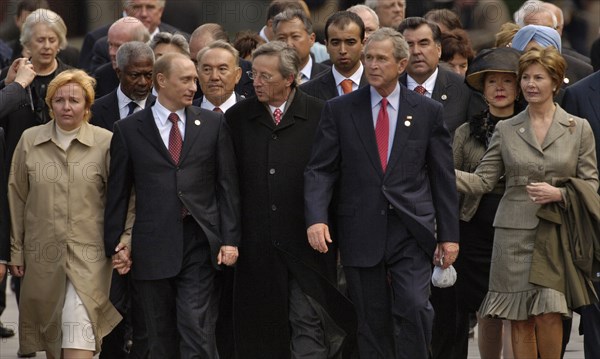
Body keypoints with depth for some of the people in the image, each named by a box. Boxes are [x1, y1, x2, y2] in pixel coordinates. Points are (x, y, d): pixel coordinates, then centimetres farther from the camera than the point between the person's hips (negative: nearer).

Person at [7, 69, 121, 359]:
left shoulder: (106, 142, -3)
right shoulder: (30, 140, 4)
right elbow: (17, 198, 9)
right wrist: (16, 250, 8)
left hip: (88, 253, -3)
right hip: (42, 253, 3)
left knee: (79, 328, -14)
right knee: (50, 330, 11)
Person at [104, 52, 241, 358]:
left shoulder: (213, 124, 8)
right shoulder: (128, 130, 5)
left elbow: (227, 184, 7)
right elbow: (117, 193, 7)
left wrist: (230, 239, -1)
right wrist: (115, 245, 2)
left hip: (199, 242, 0)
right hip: (153, 246, 0)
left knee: (197, 333, -10)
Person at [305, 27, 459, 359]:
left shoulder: (427, 111, 6)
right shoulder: (339, 110, 5)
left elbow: (443, 178, 7)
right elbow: (320, 170, -1)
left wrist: (449, 234, 4)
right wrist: (316, 218, -17)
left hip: (412, 232, -1)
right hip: (362, 235, 1)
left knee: (414, 307, -17)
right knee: (371, 322, 4)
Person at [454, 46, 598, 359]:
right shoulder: (506, 130, 8)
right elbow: (482, 181, 5)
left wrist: (559, 194, -13)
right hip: (515, 233, 1)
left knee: (549, 314, -14)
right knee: (520, 320, 1)